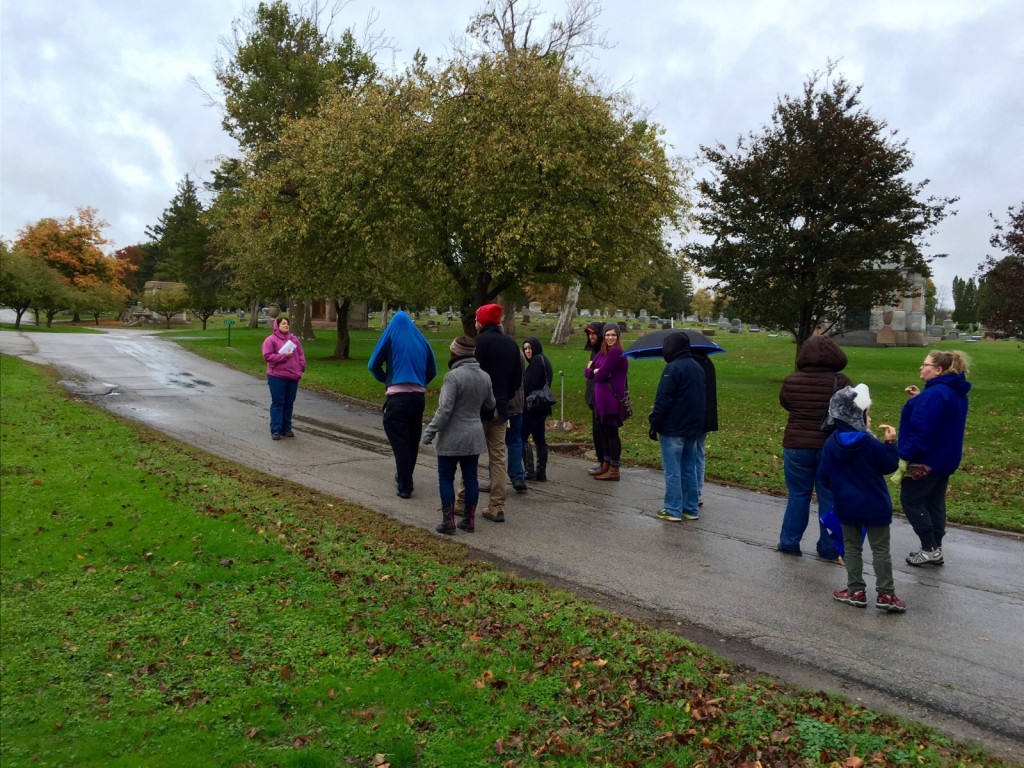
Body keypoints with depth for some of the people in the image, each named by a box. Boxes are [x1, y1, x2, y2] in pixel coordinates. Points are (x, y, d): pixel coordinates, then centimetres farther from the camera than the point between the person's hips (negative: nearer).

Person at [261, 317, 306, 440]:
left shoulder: (294, 339, 12)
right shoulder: (270, 340, -3)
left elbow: (301, 354, 15)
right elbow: (267, 356, -11)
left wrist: (301, 367, 1)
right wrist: (284, 356, -16)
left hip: (293, 377, 5)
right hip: (277, 377, -5)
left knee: (289, 404, 10)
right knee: (277, 403, -3)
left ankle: (286, 428, 19)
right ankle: (275, 430, -1)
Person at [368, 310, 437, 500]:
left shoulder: (391, 337, 3)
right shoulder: (422, 341, 13)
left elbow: (373, 365, 0)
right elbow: (432, 370, 13)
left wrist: (385, 380, 15)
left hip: (397, 397, -4)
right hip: (419, 396, 4)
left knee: (400, 442, -1)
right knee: (412, 440, 17)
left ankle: (405, 487, -3)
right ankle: (404, 479, 32)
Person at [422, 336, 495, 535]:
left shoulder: (453, 376, -18)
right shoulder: (484, 377, 3)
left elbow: (445, 409, -21)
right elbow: (490, 405, 14)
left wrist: (430, 431, -13)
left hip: (452, 437, -6)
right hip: (474, 436, 6)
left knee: (446, 479, 5)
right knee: (470, 478, 11)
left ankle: (448, 521, 5)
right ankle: (469, 520, 17)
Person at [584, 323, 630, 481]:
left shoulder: (616, 352, -14)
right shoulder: (602, 353, 13)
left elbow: (601, 375, -19)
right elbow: (588, 371, 12)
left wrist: (595, 374, 2)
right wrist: (594, 371, -8)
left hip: (612, 400, -9)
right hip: (601, 400, 9)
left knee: (612, 433, -3)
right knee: (604, 433, 15)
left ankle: (614, 470, 5)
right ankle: (606, 466, 25)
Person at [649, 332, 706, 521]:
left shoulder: (673, 368, -15)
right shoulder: (698, 368, 12)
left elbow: (663, 400, -18)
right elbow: (702, 398, 17)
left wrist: (654, 423, -11)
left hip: (673, 429, -8)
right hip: (693, 428, 8)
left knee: (672, 471, -1)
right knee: (689, 470, 13)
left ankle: (673, 510, 3)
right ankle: (691, 509, 18)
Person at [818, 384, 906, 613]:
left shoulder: (831, 444, -6)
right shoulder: (870, 443, -16)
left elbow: (824, 477, 1)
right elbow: (889, 466, -5)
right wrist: (891, 443, 1)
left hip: (847, 506, 3)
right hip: (874, 506, -3)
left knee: (852, 547, 13)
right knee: (880, 549, 7)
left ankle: (856, 591, 16)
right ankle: (885, 594, 9)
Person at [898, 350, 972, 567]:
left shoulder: (935, 394, -25)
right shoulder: (955, 392, 9)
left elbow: (923, 430, -28)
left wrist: (905, 456, -22)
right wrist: (920, 399, 8)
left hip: (927, 459, -10)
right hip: (944, 458, 10)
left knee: (911, 499, 2)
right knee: (935, 501, 16)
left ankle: (929, 549, 5)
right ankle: (935, 549, 22)